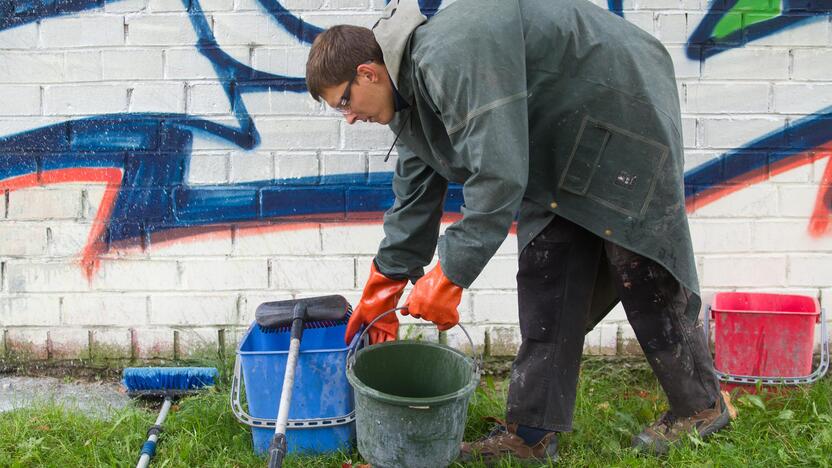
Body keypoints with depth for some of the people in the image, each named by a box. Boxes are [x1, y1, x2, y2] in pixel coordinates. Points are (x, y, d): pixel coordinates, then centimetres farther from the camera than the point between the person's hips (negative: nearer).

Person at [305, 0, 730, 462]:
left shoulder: (450, 57, -31)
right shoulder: (409, 86, 2)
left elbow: (498, 176, -34)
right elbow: (415, 195, 9)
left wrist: (449, 277, -27)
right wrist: (382, 292, 12)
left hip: (623, 124, -9)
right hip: (560, 152, 9)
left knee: (643, 277, -3)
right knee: (545, 284, 2)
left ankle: (700, 405, 18)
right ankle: (531, 432, 7)